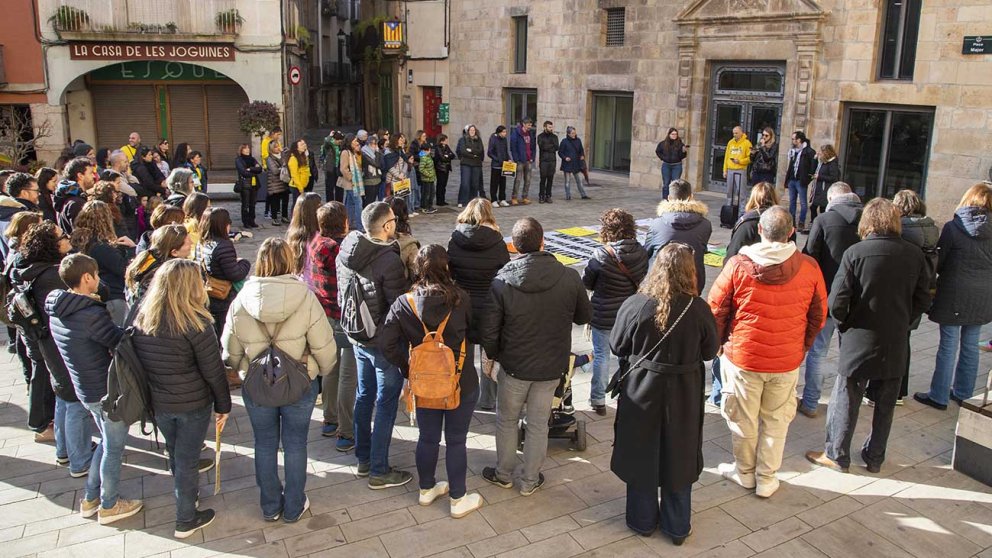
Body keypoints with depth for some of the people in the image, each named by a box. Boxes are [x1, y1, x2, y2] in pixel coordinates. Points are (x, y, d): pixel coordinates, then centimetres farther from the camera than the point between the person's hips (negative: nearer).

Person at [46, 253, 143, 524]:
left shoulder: (57, 313, 1)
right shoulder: (92, 315, -27)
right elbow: (123, 343, -21)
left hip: (86, 388, 9)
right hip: (108, 391, -8)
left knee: (107, 443, 25)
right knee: (113, 448, 10)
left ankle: (90, 499, 36)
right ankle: (109, 506, 25)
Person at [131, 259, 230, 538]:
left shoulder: (141, 318, -5)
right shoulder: (194, 322, -21)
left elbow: (137, 361, 5)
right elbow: (213, 370, -17)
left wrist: (154, 392, 16)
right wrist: (223, 405, -5)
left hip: (157, 402, 5)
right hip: (193, 403, -5)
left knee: (174, 452, 25)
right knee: (187, 458, 10)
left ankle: (186, 493, 49)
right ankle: (186, 520, 23)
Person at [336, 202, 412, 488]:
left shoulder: (346, 250, -1)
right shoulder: (389, 261, -26)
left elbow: (342, 291, 9)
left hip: (356, 334, 8)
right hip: (385, 341, -8)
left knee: (364, 395, 20)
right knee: (386, 403, 4)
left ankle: (363, 459, 34)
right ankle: (379, 471, 14)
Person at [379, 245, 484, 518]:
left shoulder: (404, 303, -12)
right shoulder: (461, 299, -16)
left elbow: (387, 343, -12)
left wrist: (407, 367, 0)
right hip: (461, 383, -2)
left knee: (428, 437, 20)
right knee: (456, 441, 12)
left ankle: (427, 489, 39)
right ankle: (458, 500, 25)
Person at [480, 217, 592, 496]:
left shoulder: (501, 282, -19)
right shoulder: (570, 278, -16)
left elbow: (488, 331, -14)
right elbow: (584, 316, 1)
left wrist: (495, 355, 5)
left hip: (514, 366, -1)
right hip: (552, 367, 1)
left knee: (506, 420, 22)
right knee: (538, 424, 18)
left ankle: (504, 474, 38)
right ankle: (530, 480, 32)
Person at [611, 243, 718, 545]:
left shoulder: (634, 305, -19)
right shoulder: (698, 309, -18)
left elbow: (617, 346, -5)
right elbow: (710, 351, -4)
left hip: (642, 392, 0)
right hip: (683, 395, 1)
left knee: (642, 455, 18)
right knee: (678, 457, 18)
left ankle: (643, 521, 34)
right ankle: (677, 527, 33)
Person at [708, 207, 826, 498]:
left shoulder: (738, 264, -14)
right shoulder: (809, 267, -7)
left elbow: (716, 309, -7)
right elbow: (818, 315, 3)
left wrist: (721, 343, 10)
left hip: (742, 357, -2)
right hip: (787, 361, 2)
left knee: (743, 419, 16)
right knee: (776, 420, 17)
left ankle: (745, 472, 33)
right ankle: (766, 479, 27)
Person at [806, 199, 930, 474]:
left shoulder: (856, 253, -15)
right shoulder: (915, 255, -3)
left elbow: (837, 302, -16)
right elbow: (923, 300, 3)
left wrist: (845, 325, 3)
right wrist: (900, 323, 16)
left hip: (860, 341, -4)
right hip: (896, 345, 4)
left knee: (846, 400, 10)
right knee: (885, 405, 17)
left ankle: (836, 455, 21)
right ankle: (875, 458, 30)